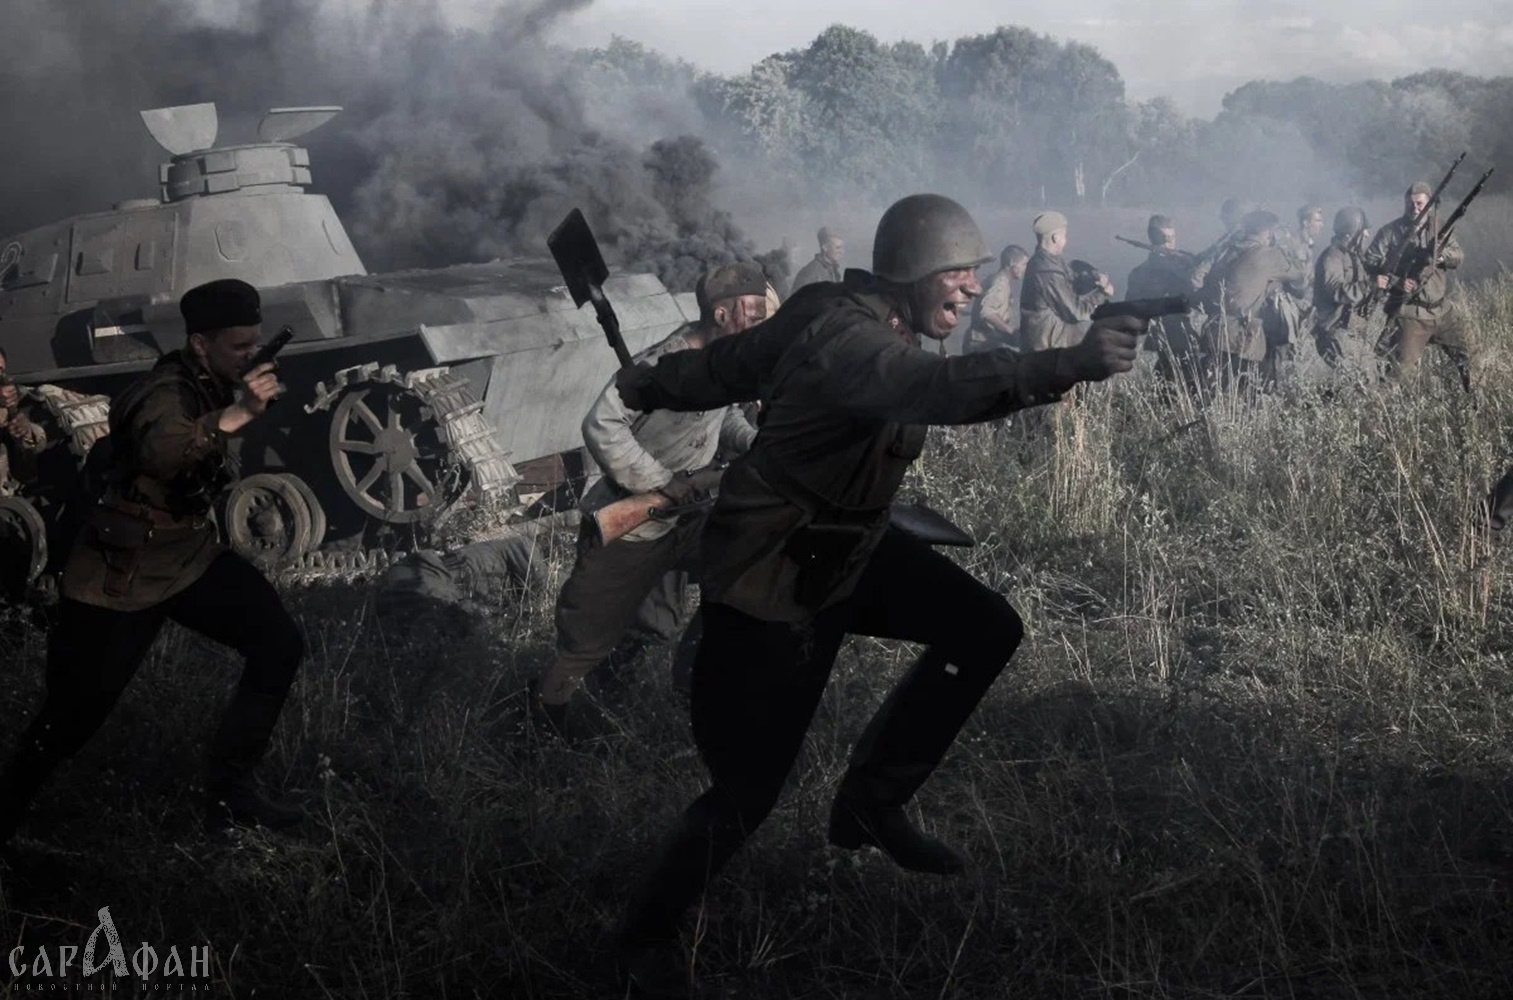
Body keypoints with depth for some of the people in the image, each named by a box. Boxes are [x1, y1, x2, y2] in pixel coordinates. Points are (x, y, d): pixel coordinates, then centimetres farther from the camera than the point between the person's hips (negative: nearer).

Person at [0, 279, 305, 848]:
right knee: (75, 714, -3)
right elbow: (161, 451, -51)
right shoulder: (167, 393, -24)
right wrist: (234, 414, -65)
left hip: (191, 555, 8)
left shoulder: (210, 384, 2)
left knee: (279, 645, -4)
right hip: (121, 573, -8)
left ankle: (228, 793, 5)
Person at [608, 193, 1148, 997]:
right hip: (770, 578, -10)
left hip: (842, 547, 10)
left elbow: (729, 363, 15)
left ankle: (870, 803, 16)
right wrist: (1068, 365, -63)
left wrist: (647, 386, 32)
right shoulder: (845, 340, -29)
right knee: (748, 788, -4)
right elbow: (941, 387, -51)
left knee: (985, 628, 2)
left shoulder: (832, 311, 0)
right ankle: (646, 933, 22)